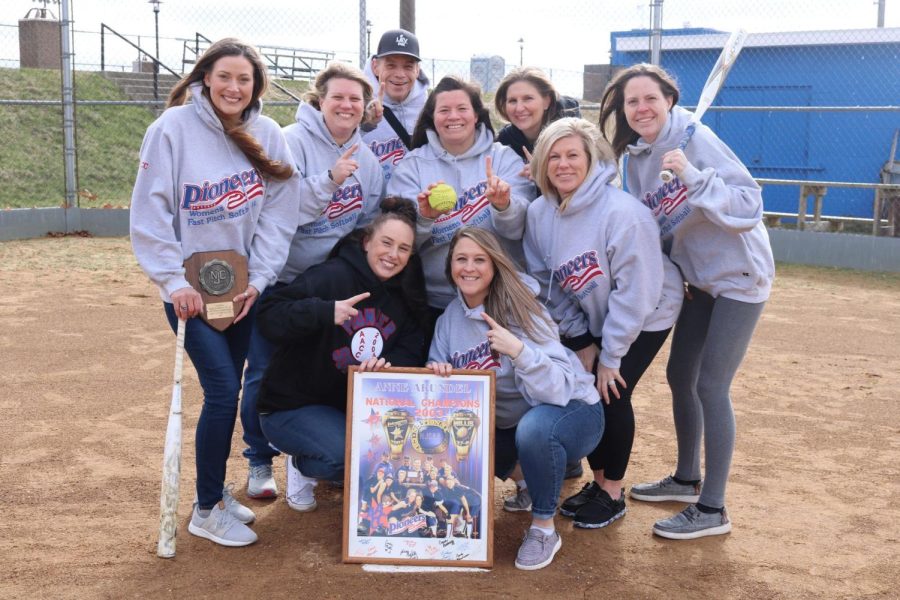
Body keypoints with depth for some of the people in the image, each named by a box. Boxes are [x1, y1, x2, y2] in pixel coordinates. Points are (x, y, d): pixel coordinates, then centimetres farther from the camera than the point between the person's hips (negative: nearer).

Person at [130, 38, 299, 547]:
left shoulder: (267, 135, -1)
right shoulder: (174, 127, -10)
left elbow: (279, 214, -1)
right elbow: (150, 211, -11)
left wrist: (258, 278, -9)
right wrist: (174, 281, -14)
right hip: (190, 288, -4)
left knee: (226, 391, 10)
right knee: (223, 392, -10)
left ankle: (215, 491, 29)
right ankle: (207, 511, 7)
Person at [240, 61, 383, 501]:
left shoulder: (365, 159, 2)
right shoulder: (291, 142, -16)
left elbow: (369, 223, 11)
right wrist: (329, 180, -37)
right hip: (277, 279, -5)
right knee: (265, 372, 2)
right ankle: (260, 461, 20)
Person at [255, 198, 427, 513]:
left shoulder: (405, 296, 4)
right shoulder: (332, 276, -17)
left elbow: (411, 350, -2)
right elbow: (268, 316, -24)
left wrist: (389, 364, -25)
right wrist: (325, 312, -40)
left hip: (356, 409, 6)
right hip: (292, 405, -6)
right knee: (344, 454, -32)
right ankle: (303, 466, 4)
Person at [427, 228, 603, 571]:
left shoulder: (519, 309, -21)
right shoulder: (450, 317, -4)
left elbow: (559, 389, -30)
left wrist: (519, 351, -46)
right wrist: (436, 374, -23)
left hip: (571, 411, -6)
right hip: (506, 425, 7)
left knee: (534, 426, -39)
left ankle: (544, 529, -14)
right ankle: (519, 473, 18)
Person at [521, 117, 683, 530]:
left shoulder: (621, 212, -30)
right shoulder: (539, 213, -12)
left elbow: (634, 290, -26)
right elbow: (547, 283, -2)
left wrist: (610, 356, -21)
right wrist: (581, 340, -4)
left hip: (646, 316, -5)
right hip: (589, 318, 6)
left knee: (610, 394, -11)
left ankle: (613, 493, 10)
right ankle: (597, 480, 23)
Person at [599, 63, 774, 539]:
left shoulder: (696, 139, -20)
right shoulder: (636, 160, 2)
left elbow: (749, 206, -27)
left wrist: (692, 176, -38)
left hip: (739, 276, -8)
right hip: (699, 279, 8)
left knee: (710, 386, -9)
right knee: (680, 377, 14)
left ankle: (712, 509, 2)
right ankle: (687, 480, 34)